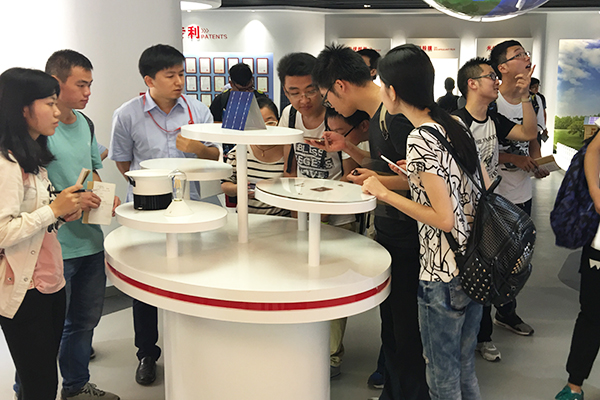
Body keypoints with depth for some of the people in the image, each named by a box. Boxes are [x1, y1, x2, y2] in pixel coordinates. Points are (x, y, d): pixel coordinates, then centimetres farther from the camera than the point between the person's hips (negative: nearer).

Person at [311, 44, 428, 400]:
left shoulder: (396, 116, -21)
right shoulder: (377, 113, 10)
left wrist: (381, 182, -27)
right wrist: (347, 147, 9)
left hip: (406, 239, -10)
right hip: (388, 232, 10)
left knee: (405, 328, 2)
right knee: (389, 321, 20)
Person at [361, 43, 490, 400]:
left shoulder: (420, 140, -19)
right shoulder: (456, 126, 5)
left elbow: (444, 219, -21)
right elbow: (487, 191, 11)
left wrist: (385, 194, -13)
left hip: (444, 276, -8)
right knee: (466, 371, 22)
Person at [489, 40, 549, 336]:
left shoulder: (533, 101, 6)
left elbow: (533, 142, 15)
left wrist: (538, 164, -4)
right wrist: (515, 159, -21)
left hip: (522, 194, 6)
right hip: (490, 193, -6)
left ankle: (507, 312, 37)